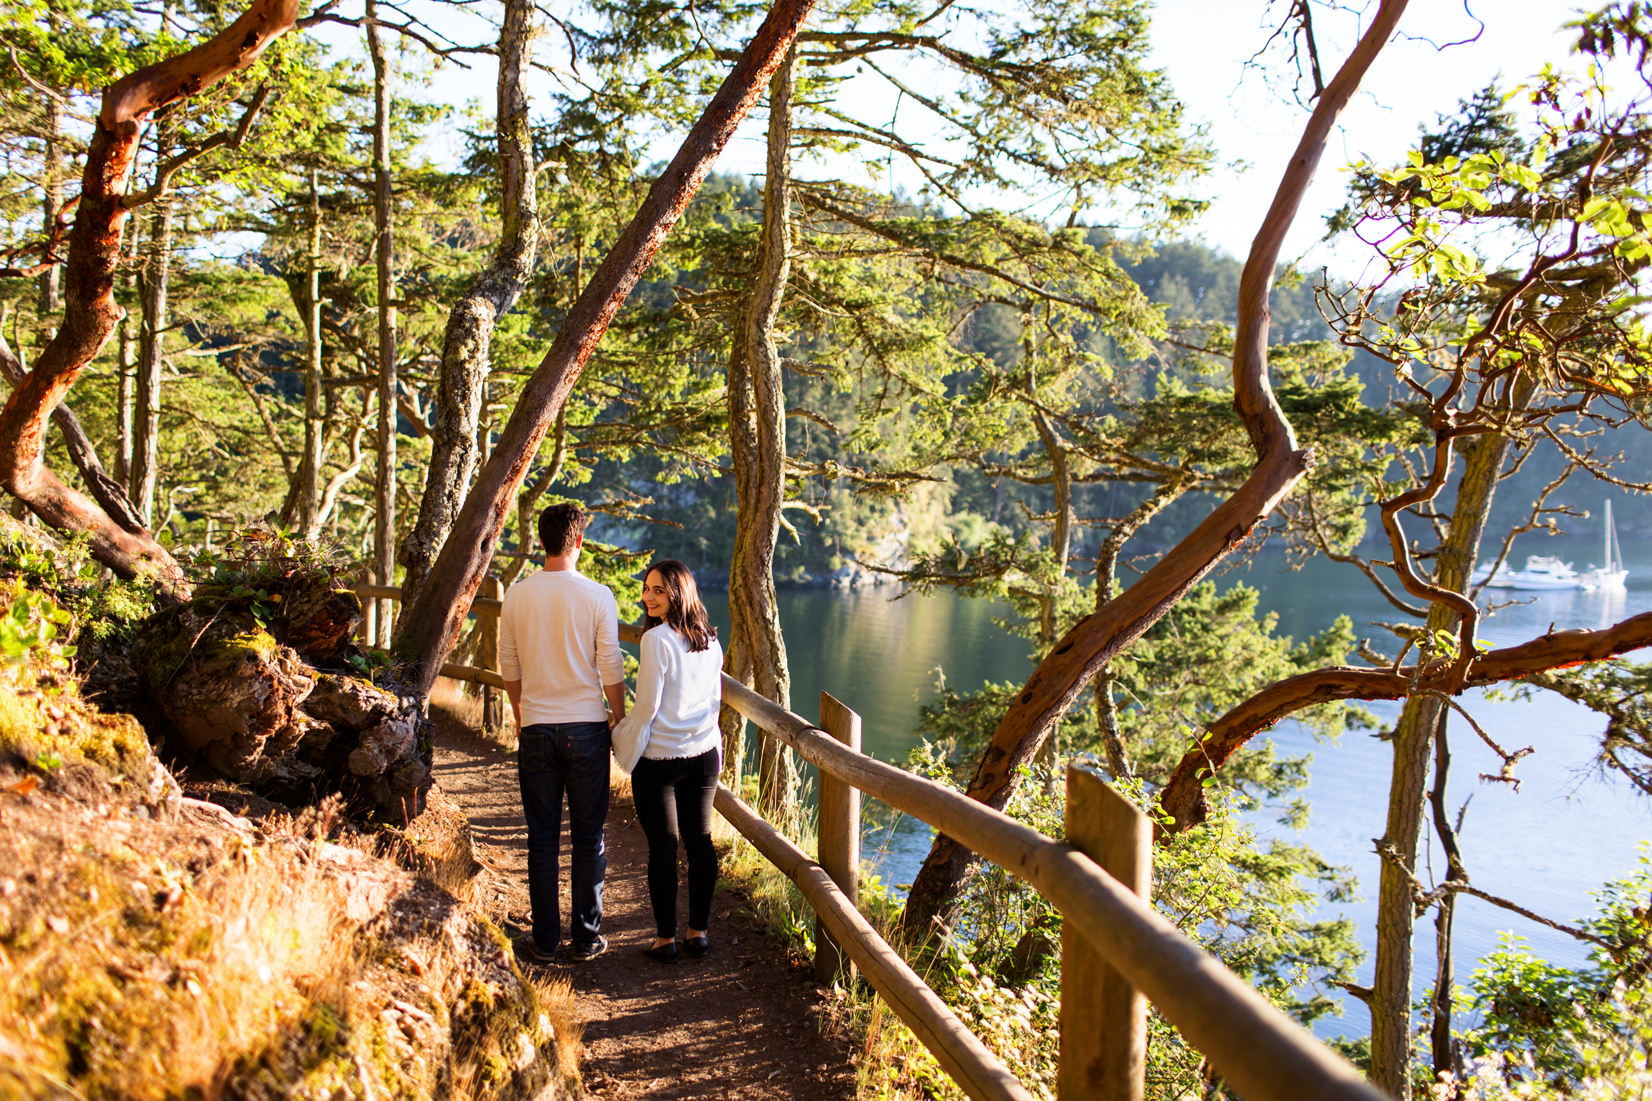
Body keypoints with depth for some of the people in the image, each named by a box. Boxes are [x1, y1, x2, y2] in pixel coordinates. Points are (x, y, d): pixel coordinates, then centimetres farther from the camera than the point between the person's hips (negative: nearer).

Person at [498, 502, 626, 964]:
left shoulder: (517, 595, -1)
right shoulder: (597, 596, -9)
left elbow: (509, 668, 7)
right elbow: (611, 669, -6)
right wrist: (621, 721, 7)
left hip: (536, 730, 2)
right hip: (586, 728, -2)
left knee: (542, 838, 9)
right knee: (588, 838, 8)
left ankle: (545, 940, 15)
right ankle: (586, 938, 15)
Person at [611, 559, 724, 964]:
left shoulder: (657, 640, -16)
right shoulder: (710, 640, 4)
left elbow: (646, 707, -14)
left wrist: (623, 743, 1)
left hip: (659, 760, -6)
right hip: (704, 754, 6)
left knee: (662, 846, 3)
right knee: (700, 840, 11)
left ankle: (666, 938, 11)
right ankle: (699, 932, 19)